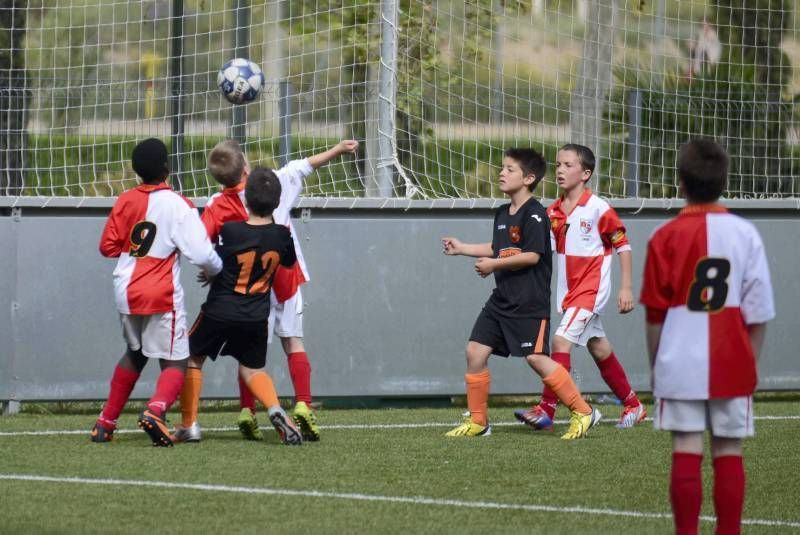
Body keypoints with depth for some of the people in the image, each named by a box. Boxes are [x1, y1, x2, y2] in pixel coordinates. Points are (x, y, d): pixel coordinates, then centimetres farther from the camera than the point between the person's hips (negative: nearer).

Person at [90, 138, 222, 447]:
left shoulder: (126, 201, 3)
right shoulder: (177, 205, -11)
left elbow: (108, 246, 7)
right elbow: (201, 254, -15)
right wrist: (218, 270, 5)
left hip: (127, 293, 6)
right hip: (162, 294, -6)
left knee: (135, 354, 27)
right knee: (175, 363, 0)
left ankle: (106, 423, 28)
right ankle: (155, 410, -30)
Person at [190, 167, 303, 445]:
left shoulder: (230, 231, -18)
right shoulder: (282, 236, -7)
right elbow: (289, 262, 14)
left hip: (219, 312, -3)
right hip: (256, 317, 3)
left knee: (192, 358, 17)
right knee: (252, 370, 18)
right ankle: (276, 411, -11)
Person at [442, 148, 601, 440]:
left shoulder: (534, 213, -13)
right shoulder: (502, 214, 14)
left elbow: (532, 255, -20)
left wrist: (494, 264, -14)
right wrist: (462, 248, 24)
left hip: (530, 302, -9)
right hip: (502, 300, 9)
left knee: (536, 358, -14)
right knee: (475, 351, 2)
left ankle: (583, 412, -3)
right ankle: (477, 421, 11)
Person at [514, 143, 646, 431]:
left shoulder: (598, 209, -12)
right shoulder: (553, 212, 5)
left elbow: (623, 245, -7)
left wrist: (626, 288, -10)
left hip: (591, 289, -7)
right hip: (569, 291, 7)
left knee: (561, 340, -17)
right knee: (599, 349, 13)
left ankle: (546, 410, -16)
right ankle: (633, 405, 27)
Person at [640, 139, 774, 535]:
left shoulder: (666, 237, -4)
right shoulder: (745, 234, -1)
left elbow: (655, 313, -1)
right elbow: (758, 312, 0)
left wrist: (655, 365, 10)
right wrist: (751, 363, 11)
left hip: (680, 365, -1)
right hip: (732, 367, 1)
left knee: (686, 454, -1)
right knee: (729, 454, 6)